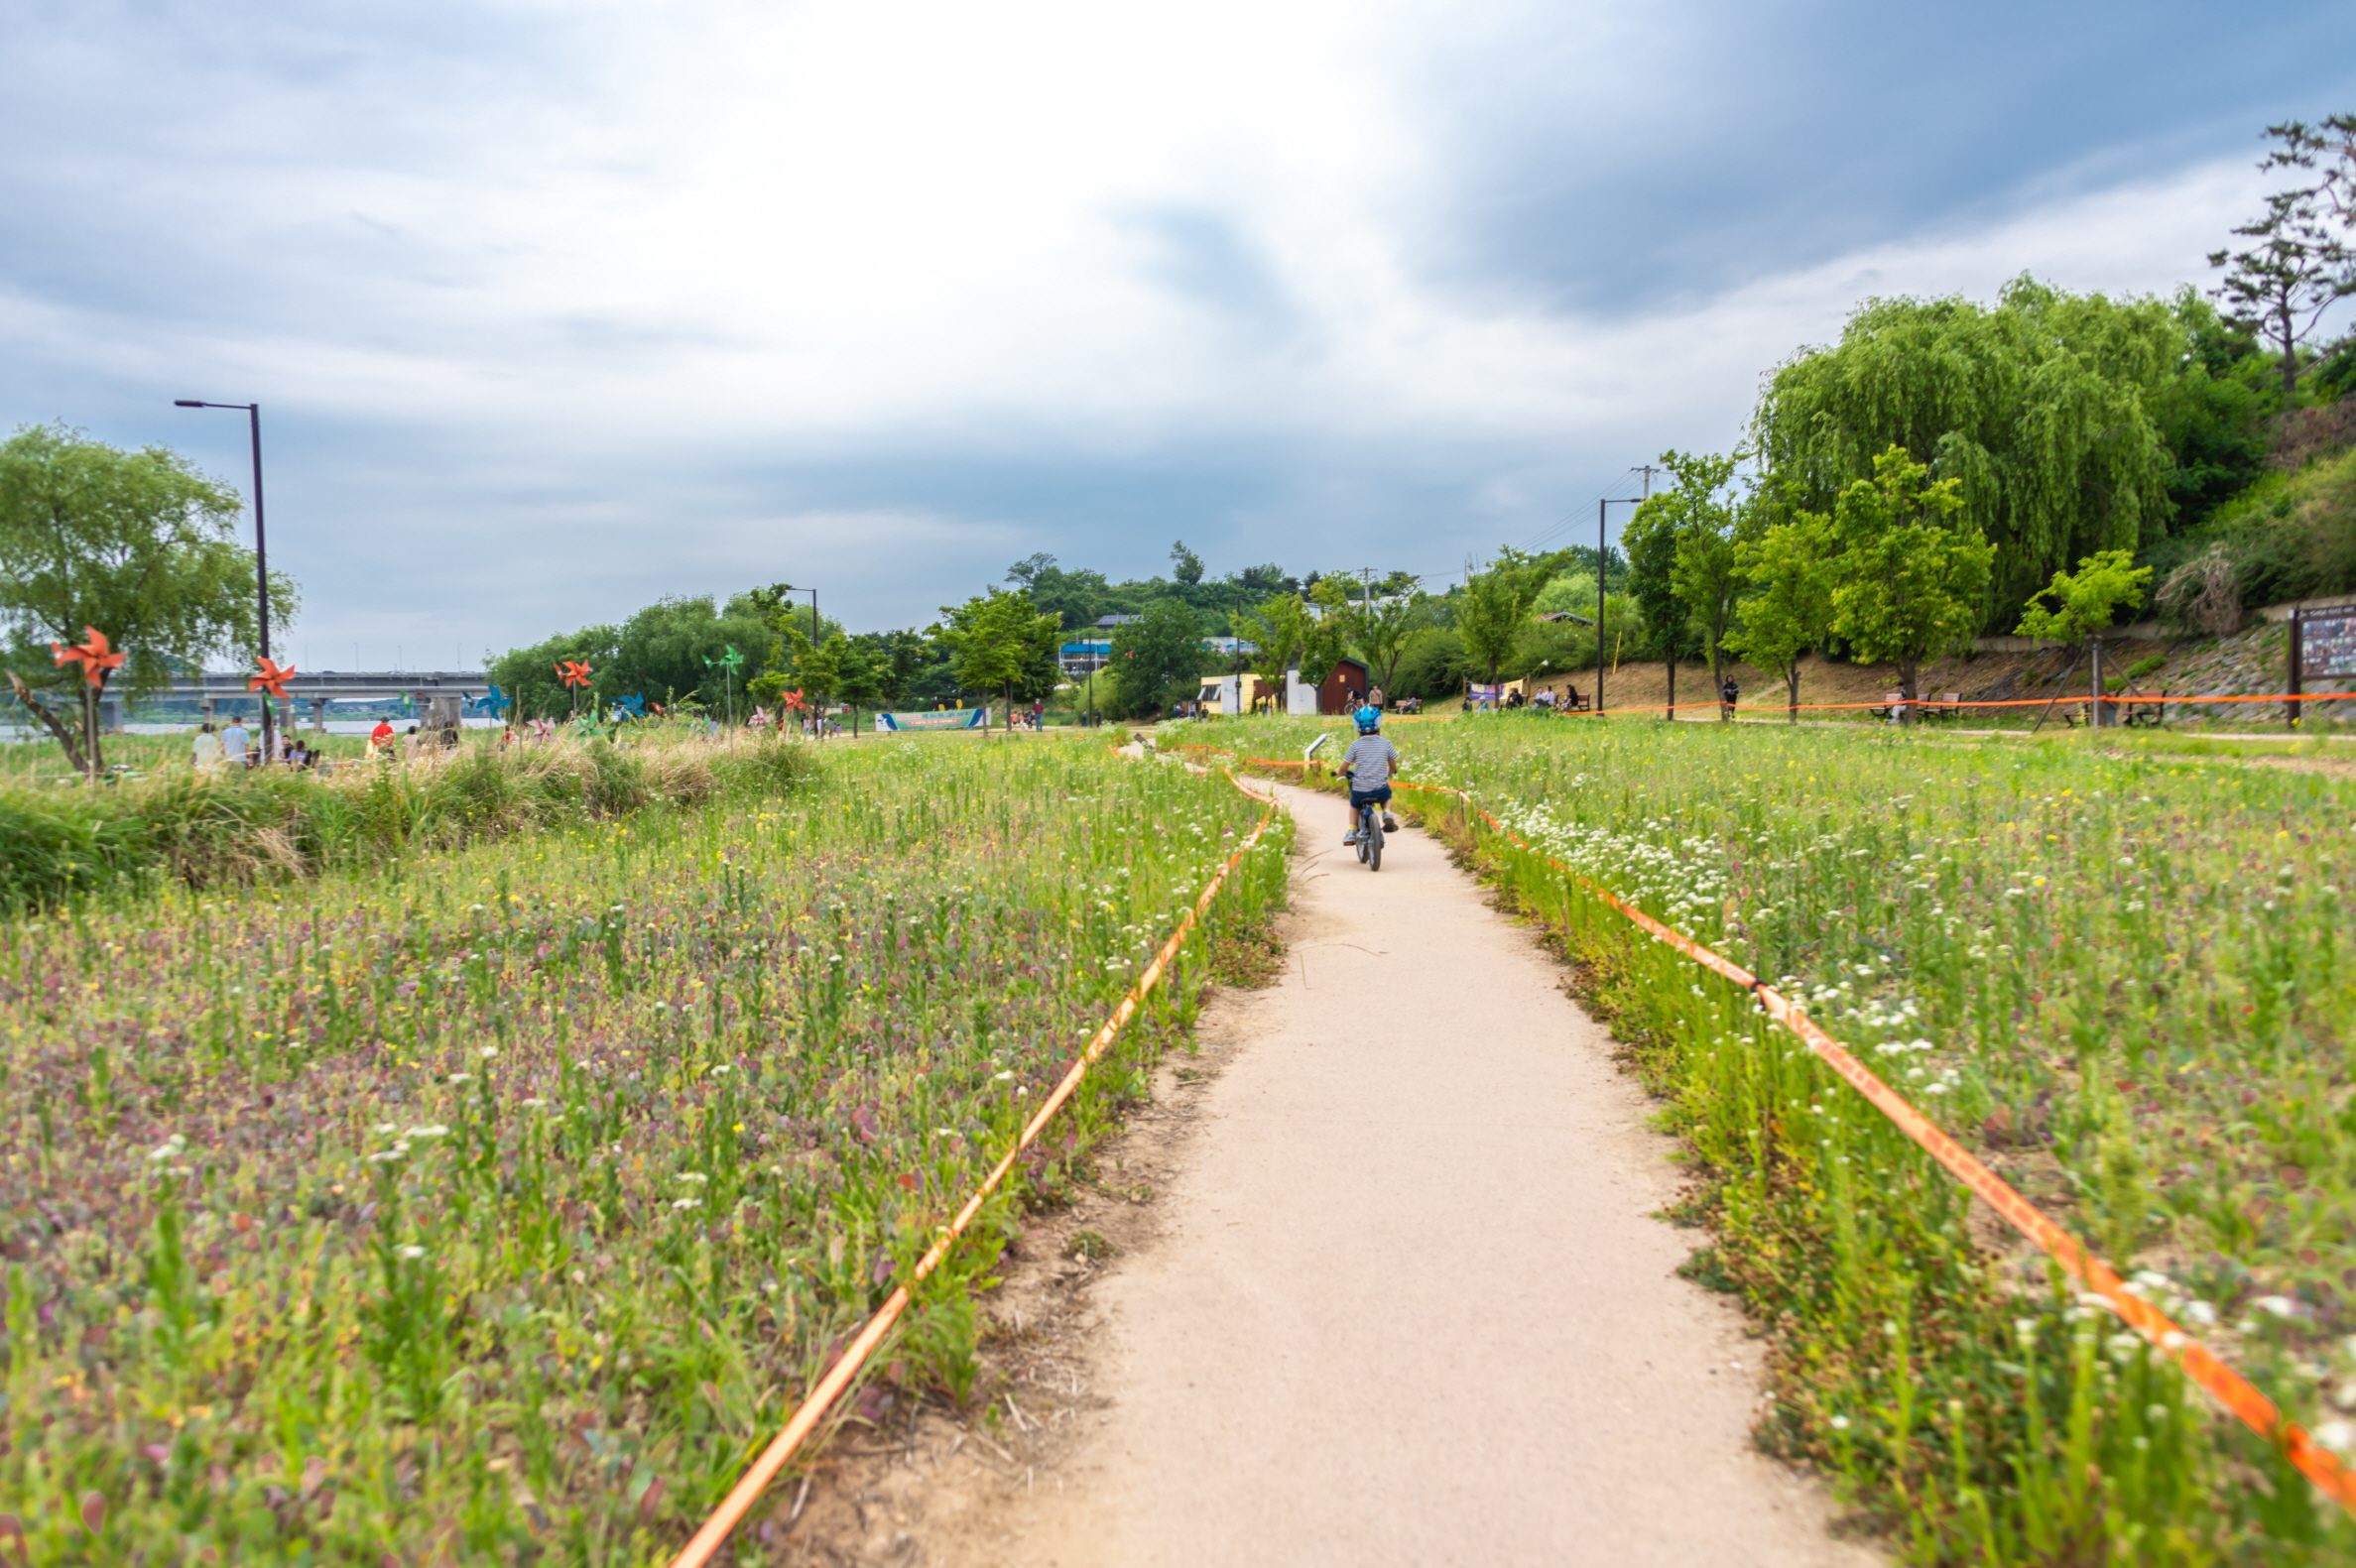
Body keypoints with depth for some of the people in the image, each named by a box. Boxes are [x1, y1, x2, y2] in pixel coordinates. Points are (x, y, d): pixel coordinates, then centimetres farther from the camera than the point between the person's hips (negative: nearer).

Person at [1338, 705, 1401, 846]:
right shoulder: (1385, 744, -1)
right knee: (1387, 796, 35)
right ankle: (1387, 814, 8)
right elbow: (1393, 766, 10)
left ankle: (1352, 832, 19)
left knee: (1354, 805, 32)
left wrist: (1344, 774, 19)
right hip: (1380, 790, 0)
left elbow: (1343, 768, -4)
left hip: (1360, 791, 0)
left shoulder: (1355, 745, -5)